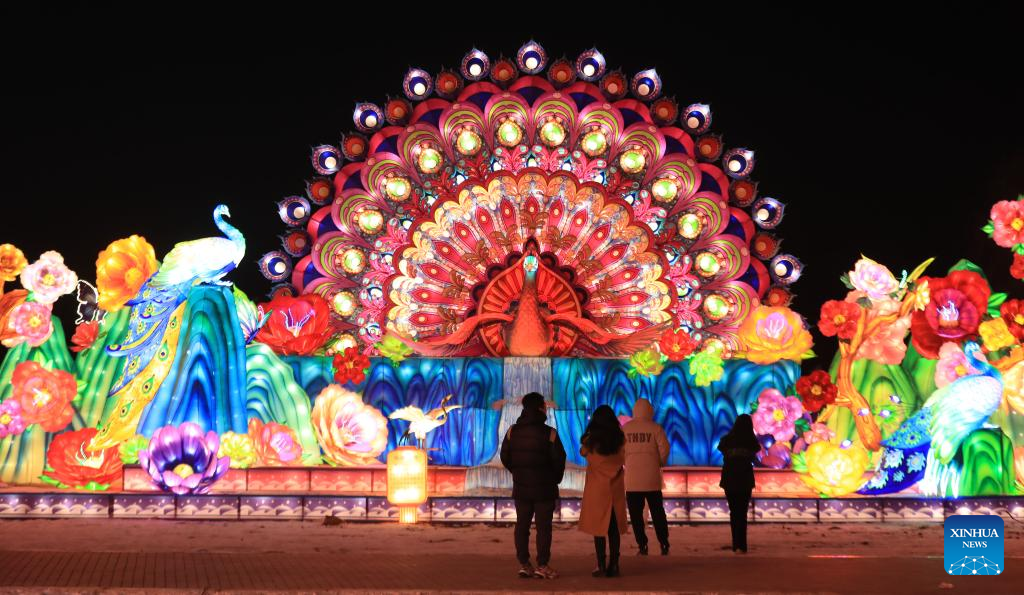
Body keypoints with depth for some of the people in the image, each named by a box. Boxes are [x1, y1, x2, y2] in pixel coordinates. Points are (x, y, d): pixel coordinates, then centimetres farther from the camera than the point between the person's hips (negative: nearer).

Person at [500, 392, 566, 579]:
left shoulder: (512, 431, 0)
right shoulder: (549, 433, -12)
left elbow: (505, 457, 5)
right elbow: (559, 460, -9)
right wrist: (555, 478, 10)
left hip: (521, 487, 4)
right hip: (545, 487, -4)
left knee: (522, 525, 9)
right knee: (543, 526, 1)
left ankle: (523, 564, 9)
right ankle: (542, 566, 1)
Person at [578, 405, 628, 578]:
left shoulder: (590, 440, -9)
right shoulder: (619, 439, -3)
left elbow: (583, 453, 10)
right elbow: (623, 461, 10)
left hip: (596, 488, -2)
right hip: (616, 487, 2)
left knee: (598, 526, 2)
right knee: (614, 527, 8)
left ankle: (601, 566, -2)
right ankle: (613, 565, 8)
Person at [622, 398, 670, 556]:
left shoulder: (625, 428, 0)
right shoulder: (655, 428, -3)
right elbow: (664, 449, -9)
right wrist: (660, 463, 11)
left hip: (632, 479, 0)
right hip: (652, 477, 0)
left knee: (636, 514, 6)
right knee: (657, 513, 9)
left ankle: (642, 546, 2)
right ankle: (664, 545, 7)